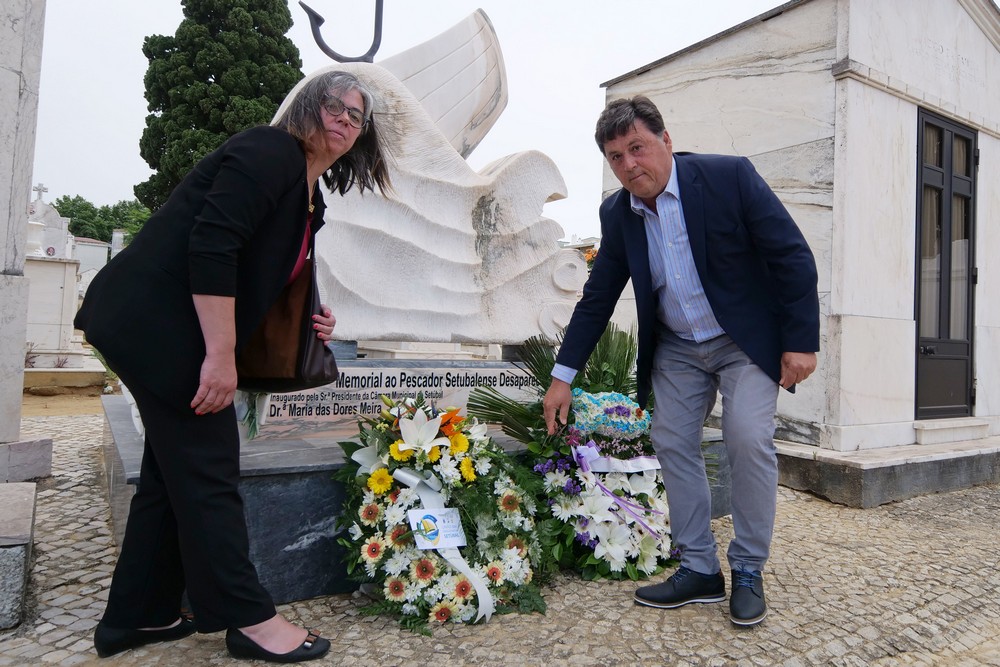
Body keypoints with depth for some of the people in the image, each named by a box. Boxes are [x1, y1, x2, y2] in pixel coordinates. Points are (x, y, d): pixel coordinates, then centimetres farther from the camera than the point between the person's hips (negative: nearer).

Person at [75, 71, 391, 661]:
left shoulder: (311, 197, 16)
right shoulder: (270, 152, -12)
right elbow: (211, 246, -24)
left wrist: (310, 324, 4)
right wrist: (220, 354, -25)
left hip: (181, 334, 10)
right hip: (157, 324, -10)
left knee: (175, 471, 15)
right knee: (207, 473, -3)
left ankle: (138, 616, 29)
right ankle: (249, 619, 10)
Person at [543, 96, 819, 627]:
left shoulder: (729, 176, -17)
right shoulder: (617, 214, -4)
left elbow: (793, 255, -14)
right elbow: (597, 298, 2)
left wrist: (801, 341, -18)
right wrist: (562, 376, 1)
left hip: (746, 339, -4)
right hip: (677, 348, 5)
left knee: (749, 439, -17)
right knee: (672, 443, 0)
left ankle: (748, 572, 4)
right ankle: (699, 569, 14)